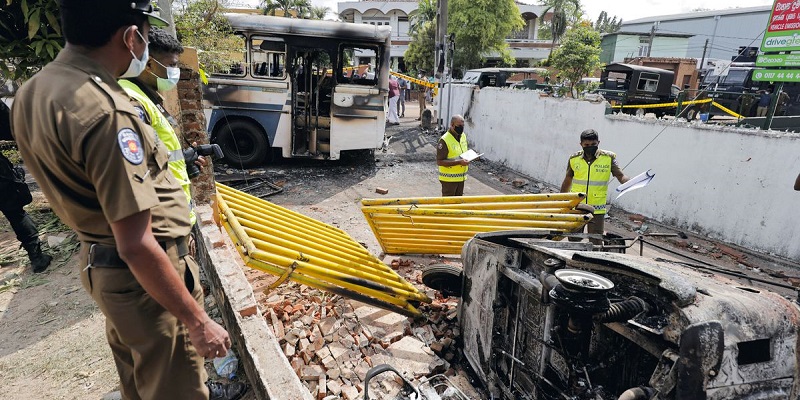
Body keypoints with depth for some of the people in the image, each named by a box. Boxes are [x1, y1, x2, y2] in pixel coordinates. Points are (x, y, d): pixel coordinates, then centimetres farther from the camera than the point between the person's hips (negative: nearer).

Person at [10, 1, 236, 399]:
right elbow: (136, 246, -30)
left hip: (96, 260, 9)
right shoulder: (105, 112, -28)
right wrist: (198, 322, -23)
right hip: (142, 276, -9)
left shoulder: (32, 91, 1)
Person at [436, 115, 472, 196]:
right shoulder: (444, 140, -19)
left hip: (461, 177, 8)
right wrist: (459, 162, -26)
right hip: (449, 179, -7)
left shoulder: (463, 136, 6)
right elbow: (439, 162, -22)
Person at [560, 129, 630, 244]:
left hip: (597, 209, -2)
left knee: (596, 242, 1)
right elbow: (567, 181, 12)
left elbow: (621, 176, -8)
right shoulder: (574, 159, 1)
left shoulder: (608, 158, -4)